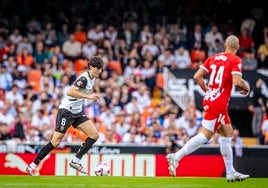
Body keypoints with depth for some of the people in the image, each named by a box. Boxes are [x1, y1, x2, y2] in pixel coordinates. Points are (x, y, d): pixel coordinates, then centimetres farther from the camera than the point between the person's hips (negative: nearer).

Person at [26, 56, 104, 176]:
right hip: (66, 111, -9)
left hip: (78, 112, 9)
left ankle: (76, 161, 1)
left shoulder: (92, 79, 8)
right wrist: (88, 96, -33)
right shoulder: (84, 78, -20)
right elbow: (70, 92, -33)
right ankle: (33, 166, 0)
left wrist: (91, 95, 13)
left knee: (94, 135, -5)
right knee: (56, 142, -9)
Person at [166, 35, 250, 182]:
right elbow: (237, 81, -19)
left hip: (209, 99, 8)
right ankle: (176, 157, -14)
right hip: (219, 103, -8)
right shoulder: (235, 60, -6)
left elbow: (197, 76, 7)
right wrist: (246, 87, 2)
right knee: (205, 135, -8)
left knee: (228, 133, 15)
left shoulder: (213, 58, 11)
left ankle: (231, 173, 19)